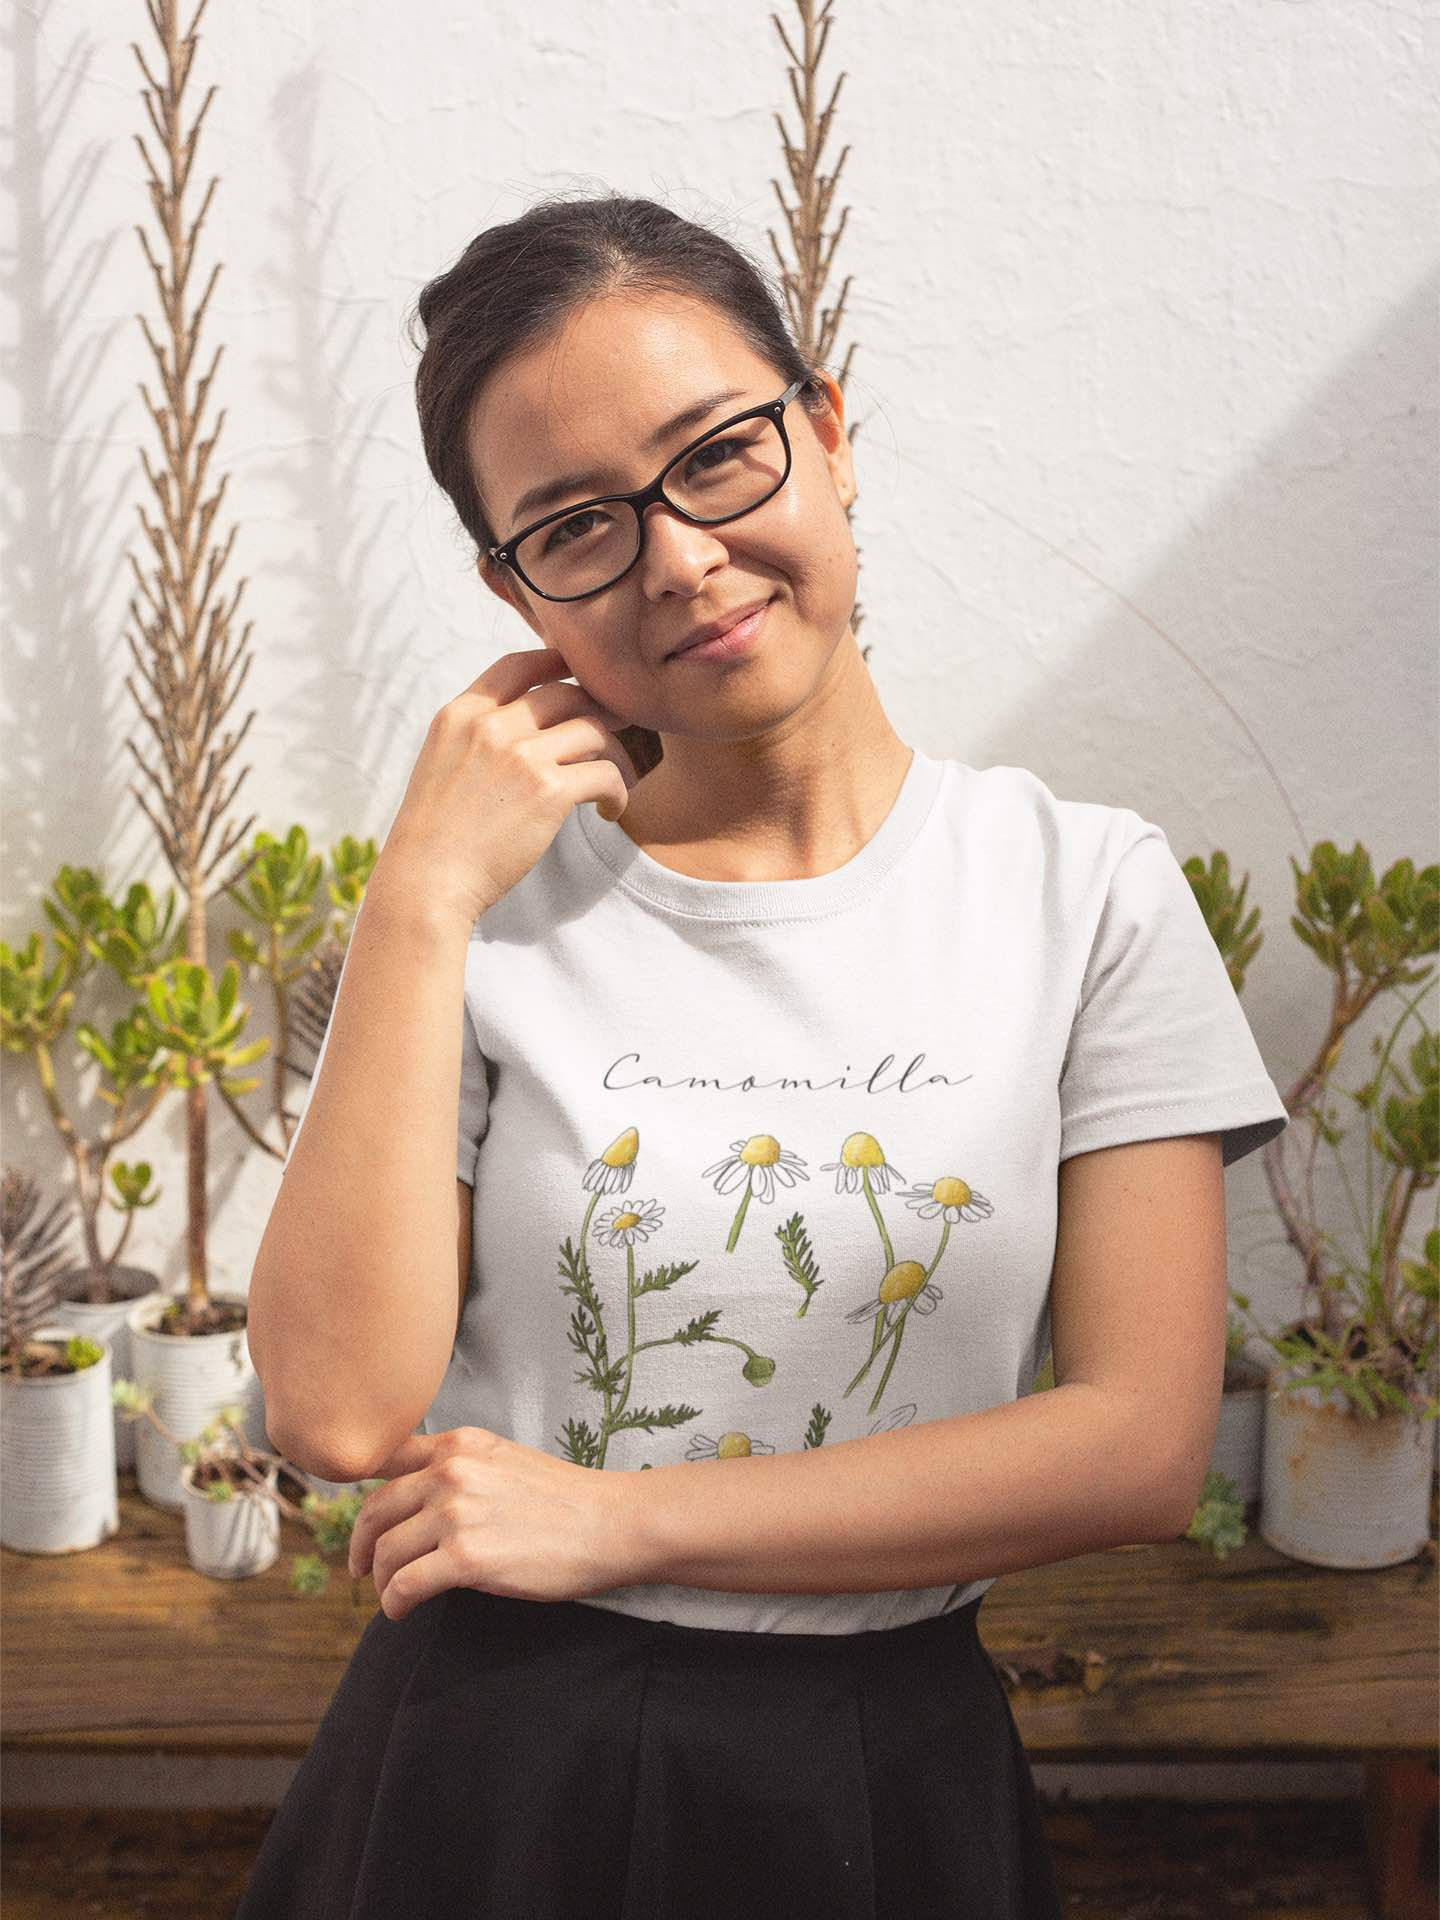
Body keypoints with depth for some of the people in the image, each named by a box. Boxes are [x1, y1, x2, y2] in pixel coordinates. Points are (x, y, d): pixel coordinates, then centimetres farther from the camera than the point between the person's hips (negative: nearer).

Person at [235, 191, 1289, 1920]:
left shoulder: (1087, 890, -7)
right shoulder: (496, 904, -5)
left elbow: (1142, 1442, -12)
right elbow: (342, 1408, -15)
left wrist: (617, 1517, -14)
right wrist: (424, 898, -17)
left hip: (893, 1780, 0)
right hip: (489, 1768, 1)